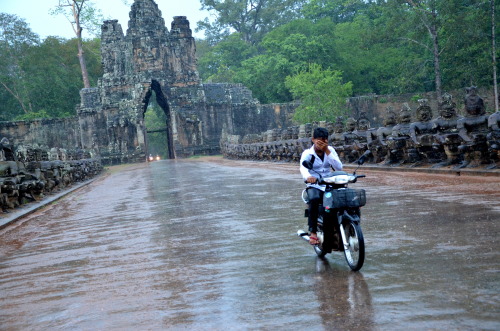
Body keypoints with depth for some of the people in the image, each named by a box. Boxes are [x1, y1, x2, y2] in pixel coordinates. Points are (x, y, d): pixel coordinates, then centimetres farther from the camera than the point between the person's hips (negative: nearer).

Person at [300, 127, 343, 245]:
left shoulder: (330, 150, 7)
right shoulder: (307, 153, -3)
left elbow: (339, 167, -8)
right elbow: (303, 167, -25)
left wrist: (327, 151, -15)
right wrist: (308, 176, -49)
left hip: (329, 185, 3)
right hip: (314, 186, -3)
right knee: (314, 199, -36)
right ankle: (313, 232, -30)